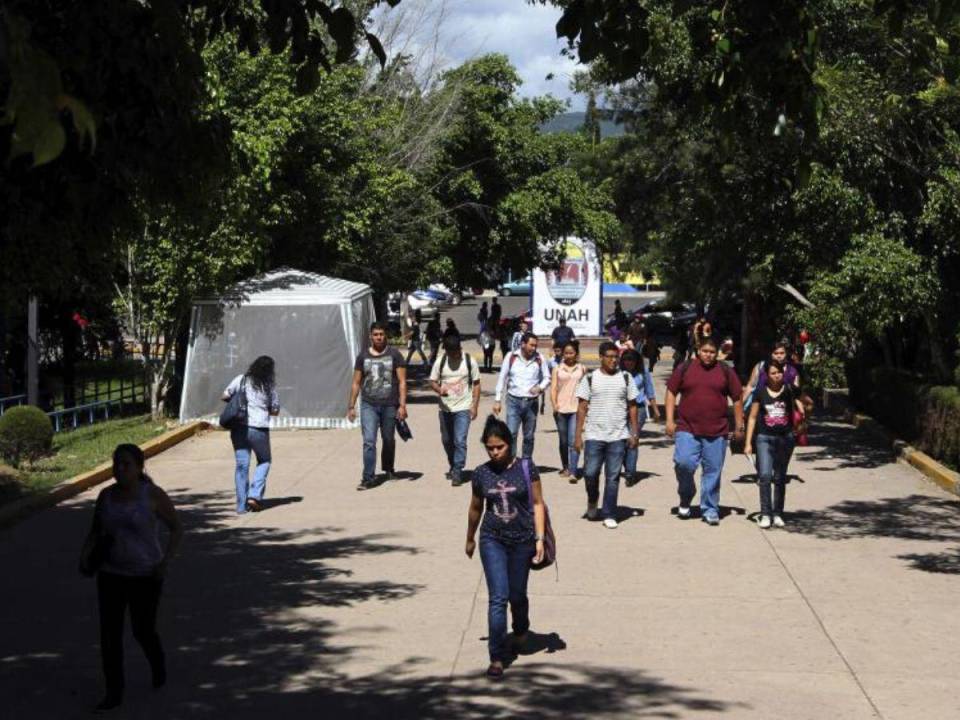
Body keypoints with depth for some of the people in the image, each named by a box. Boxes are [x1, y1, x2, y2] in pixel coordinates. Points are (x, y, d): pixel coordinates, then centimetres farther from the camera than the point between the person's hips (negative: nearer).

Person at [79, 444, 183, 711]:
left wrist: (166, 561, -17)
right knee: (109, 633, -3)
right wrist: (85, 554, -8)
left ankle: (158, 661, 40)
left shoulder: (153, 495, -14)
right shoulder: (106, 495, -1)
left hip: (145, 575, -3)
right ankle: (114, 693, 6)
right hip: (111, 574, 4)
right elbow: (95, 531, 10)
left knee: (143, 632, 7)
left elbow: (177, 528, -7)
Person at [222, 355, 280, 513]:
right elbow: (275, 410, 5)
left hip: (238, 427, 2)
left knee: (242, 465, 7)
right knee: (264, 461, 18)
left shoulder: (241, 380, 2)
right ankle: (254, 495, 2)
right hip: (259, 428, -2)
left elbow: (224, 396, 0)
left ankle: (242, 505, 6)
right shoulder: (269, 385, 0)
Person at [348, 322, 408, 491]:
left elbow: (402, 381, -2)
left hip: (390, 405, 0)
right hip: (368, 405, 0)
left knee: (388, 439, 15)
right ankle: (368, 478, -11)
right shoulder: (363, 356, 6)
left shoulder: (394, 355, 1)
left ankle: (388, 468, 38)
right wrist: (352, 406, 6)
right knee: (369, 441, -11)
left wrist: (402, 405, -10)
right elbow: (356, 383, 10)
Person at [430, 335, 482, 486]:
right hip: (445, 407, 3)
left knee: (460, 440, -12)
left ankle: (457, 472, -7)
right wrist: (439, 389, -19)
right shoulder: (440, 361, 0)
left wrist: (474, 406, -5)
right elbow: (432, 381, 4)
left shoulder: (469, 361, -5)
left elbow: (476, 384, 1)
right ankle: (453, 466, 36)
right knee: (447, 440, 14)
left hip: (463, 408, -3)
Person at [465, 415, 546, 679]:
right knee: (498, 598, -9)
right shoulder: (482, 474, 0)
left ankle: (521, 630, 47)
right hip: (492, 540, 0)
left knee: (517, 595, 14)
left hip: (522, 541, 0)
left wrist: (540, 538, -10)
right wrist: (470, 539, 23)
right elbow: (476, 508, 14)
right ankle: (497, 658, -5)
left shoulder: (526, 468, -6)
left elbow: (537, 504, -3)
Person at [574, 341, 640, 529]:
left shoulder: (626, 378, 6)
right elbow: (582, 408, 1)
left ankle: (609, 515, 9)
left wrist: (634, 433, 4)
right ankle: (592, 500, 27)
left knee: (613, 476, 2)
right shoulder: (590, 379, 2)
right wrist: (578, 435, -4)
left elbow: (632, 406, 10)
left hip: (618, 436, 1)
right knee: (590, 472, -3)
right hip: (594, 435, -1)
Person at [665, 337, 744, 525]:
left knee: (713, 471, 3)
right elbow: (671, 392, 9)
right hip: (687, 430, -1)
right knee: (684, 462, -16)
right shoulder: (685, 369, 5)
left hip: (716, 432, 1)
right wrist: (670, 420, 1)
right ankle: (685, 497, 11)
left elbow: (737, 399, 11)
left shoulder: (725, 372, 6)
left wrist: (739, 427, 9)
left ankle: (710, 510, 15)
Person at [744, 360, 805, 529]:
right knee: (765, 475, -13)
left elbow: (802, 408, -1)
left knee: (780, 478, 9)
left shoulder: (789, 390, 0)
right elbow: (752, 417, 5)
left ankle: (777, 514, 20)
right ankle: (765, 514, -6)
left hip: (785, 438, 1)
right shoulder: (761, 393, 1)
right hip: (765, 438, -1)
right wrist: (748, 442, 3)